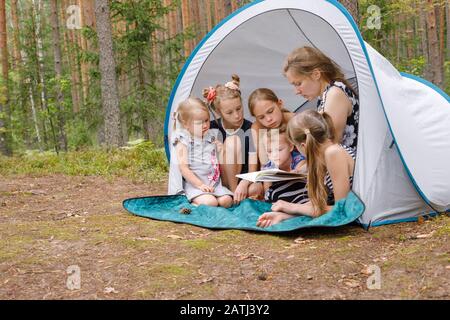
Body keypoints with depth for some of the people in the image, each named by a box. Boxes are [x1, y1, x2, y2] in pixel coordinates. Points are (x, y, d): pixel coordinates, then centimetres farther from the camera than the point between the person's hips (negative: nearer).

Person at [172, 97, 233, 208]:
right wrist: (199, 185, -16)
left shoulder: (211, 137, 13)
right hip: (194, 184, -6)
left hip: (215, 183, 6)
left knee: (227, 200, -18)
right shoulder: (183, 141, -5)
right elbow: (183, 167, -11)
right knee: (210, 202, -31)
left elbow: (218, 161, 23)